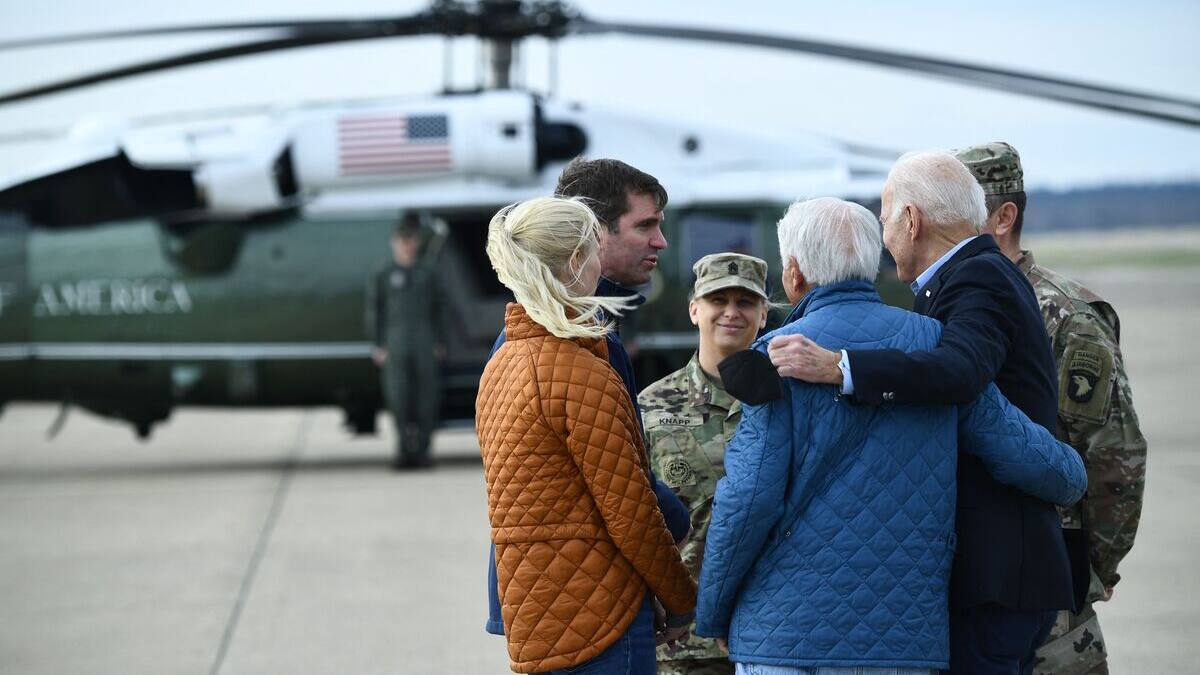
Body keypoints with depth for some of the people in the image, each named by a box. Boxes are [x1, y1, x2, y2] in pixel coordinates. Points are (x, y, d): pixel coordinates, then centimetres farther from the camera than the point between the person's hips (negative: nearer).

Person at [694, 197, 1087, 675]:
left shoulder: (780, 354, -5)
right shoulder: (936, 344, 7)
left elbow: (749, 498, -11)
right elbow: (1029, 456, 6)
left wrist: (711, 615, 2)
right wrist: (1071, 479, 30)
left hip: (788, 635, -4)